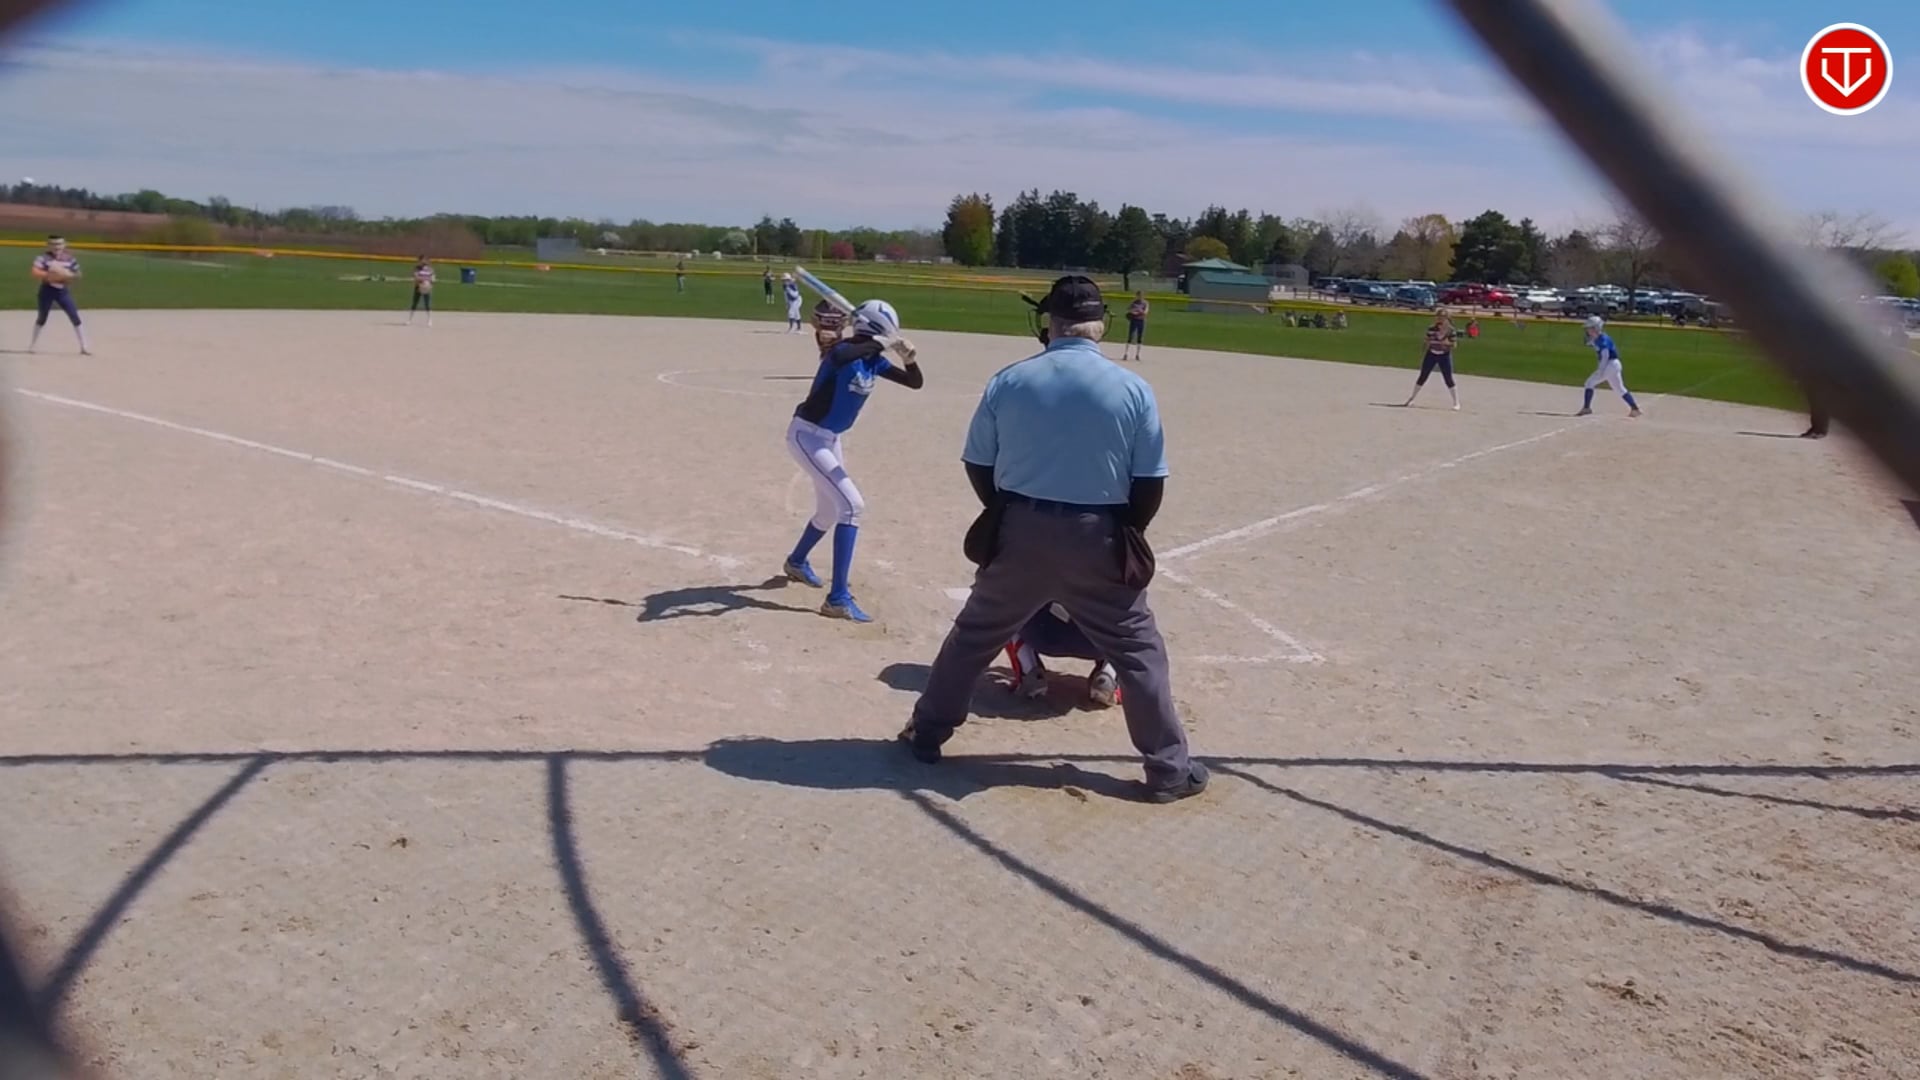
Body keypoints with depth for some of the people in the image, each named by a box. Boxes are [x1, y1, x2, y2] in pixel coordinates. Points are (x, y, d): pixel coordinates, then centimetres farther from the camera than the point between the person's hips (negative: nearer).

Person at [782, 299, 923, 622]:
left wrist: (909, 358, -17)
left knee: (830, 512, 24)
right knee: (851, 505, -19)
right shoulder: (844, 351, -24)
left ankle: (796, 562, 53)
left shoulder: (874, 361, 0)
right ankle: (838, 599, -18)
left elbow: (916, 382, 3)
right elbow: (838, 357, -50)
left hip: (830, 438, 9)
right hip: (806, 435, -9)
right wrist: (883, 344, -41)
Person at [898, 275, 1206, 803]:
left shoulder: (1008, 381, -4)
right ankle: (1169, 768, 17)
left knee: (974, 635, 19)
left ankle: (926, 733, 30)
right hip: (1097, 541, -1)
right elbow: (1150, 483, -4)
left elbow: (979, 466, 4)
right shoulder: (1133, 388, -7)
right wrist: (1126, 534, 11)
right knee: (1138, 648, 12)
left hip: (1019, 533, 2)